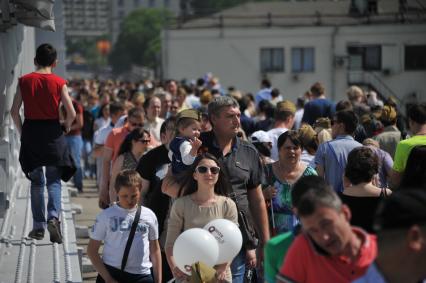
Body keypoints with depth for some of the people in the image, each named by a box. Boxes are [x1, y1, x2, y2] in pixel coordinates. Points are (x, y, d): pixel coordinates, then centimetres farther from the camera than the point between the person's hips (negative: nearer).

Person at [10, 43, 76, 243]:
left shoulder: (24, 81, 1)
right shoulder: (59, 82, -3)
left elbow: (14, 111, 0)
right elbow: (71, 113, -7)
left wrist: (21, 132, 12)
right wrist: (66, 127, 12)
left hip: (30, 131, 2)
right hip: (52, 132, -1)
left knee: (36, 181, 13)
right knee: (54, 180, 6)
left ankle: (38, 227, 14)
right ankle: (53, 216, -17)